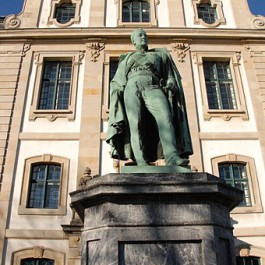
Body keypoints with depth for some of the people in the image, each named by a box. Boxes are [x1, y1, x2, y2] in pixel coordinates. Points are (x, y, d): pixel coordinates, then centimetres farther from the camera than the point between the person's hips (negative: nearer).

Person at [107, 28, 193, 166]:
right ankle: (141, 162, -34)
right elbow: (118, 82, 23)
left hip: (153, 88, -1)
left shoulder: (159, 54, 32)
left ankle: (172, 156, -45)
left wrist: (170, 85, 1)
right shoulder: (127, 58, 32)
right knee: (136, 123, -23)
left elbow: (170, 76, 24)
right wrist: (119, 92, 1)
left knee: (165, 117, -30)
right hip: (132, 88, 1)